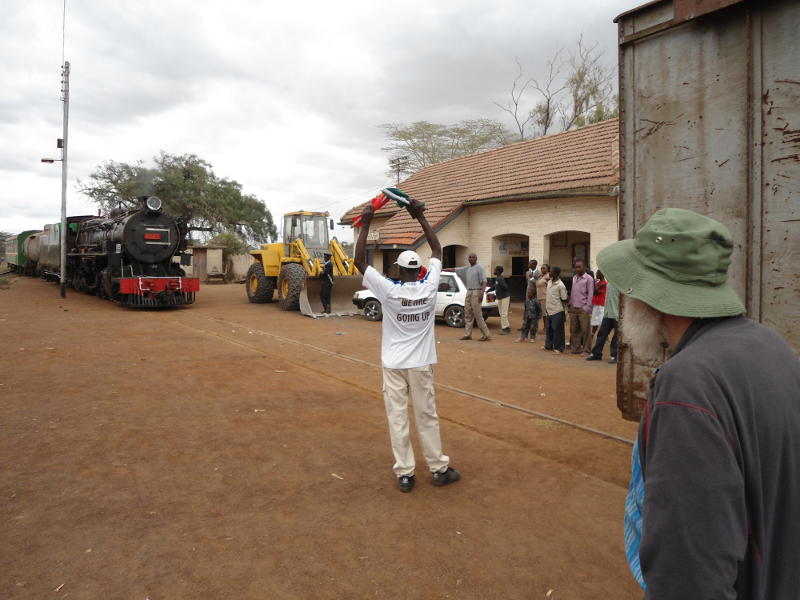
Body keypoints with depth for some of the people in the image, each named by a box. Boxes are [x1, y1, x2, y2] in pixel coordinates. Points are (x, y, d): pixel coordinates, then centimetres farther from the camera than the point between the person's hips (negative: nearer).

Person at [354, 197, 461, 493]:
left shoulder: (389, 291, -13)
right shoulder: (429, 288, -8)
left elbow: (359, 260, -8)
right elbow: (437, 251, 5)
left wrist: (365, 224, -6)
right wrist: (421, 218, 8)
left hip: (394, 365, -2)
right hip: (421, 365, 2)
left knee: (397, 418, 4)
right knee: (427, 416, 11)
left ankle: (405, 474, 8)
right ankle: (439, 469, 20)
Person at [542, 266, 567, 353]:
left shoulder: (561, 285, -16)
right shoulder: (549, 282, 7)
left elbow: (564, 300, -11)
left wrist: (557, 305, -1)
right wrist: (547, 304, 12)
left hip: (557, 311, -7)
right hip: (549, 310, 7)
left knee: (557, 330, 2)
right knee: (549, 329, 17)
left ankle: (558, 347, 12)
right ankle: (548, 345, 29)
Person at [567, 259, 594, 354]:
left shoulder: (589, 278, -4)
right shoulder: (574, 277, 14)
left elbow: (590, 294, -7)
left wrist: (587, 308, -12)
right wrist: (570, 304, 10)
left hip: (583, 309, -5)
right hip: (573, 308, 6)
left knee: (585, 330, -2)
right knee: (574, 329, 8)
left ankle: (585, 349, 6)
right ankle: (575, 348, 16)